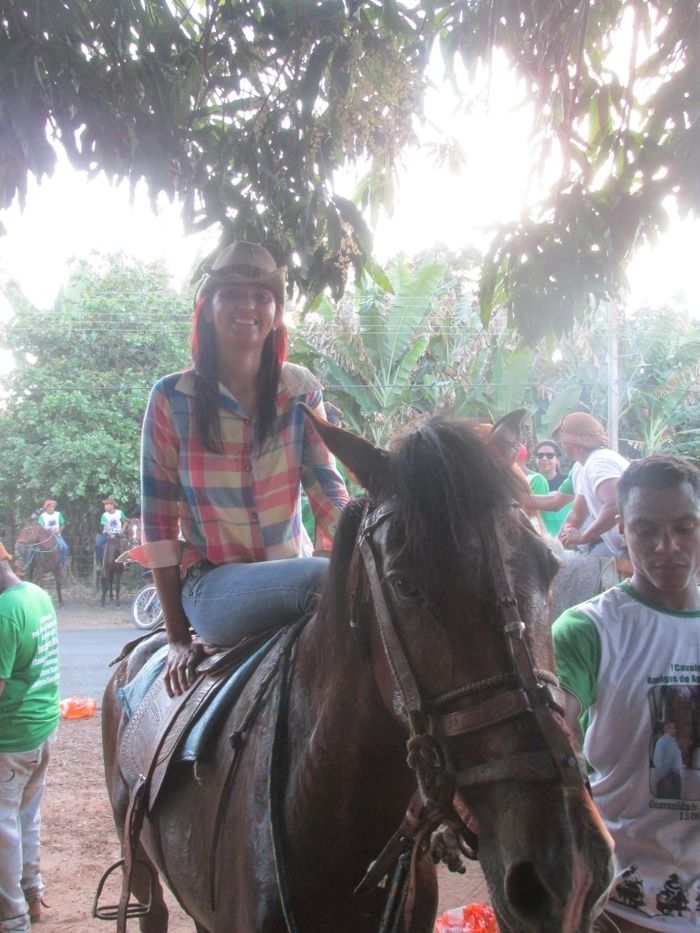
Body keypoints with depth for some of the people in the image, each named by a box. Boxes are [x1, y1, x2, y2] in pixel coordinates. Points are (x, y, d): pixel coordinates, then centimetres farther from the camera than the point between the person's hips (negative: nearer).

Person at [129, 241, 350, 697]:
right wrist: (178, 637, -4)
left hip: (289, 580, 3)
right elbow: (158, 523, -3)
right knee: (324, 578, -30)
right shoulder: (172, 399, -3)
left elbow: (329, 494, 1)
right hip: (210, 589, -3)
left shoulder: (301, 391, 4)